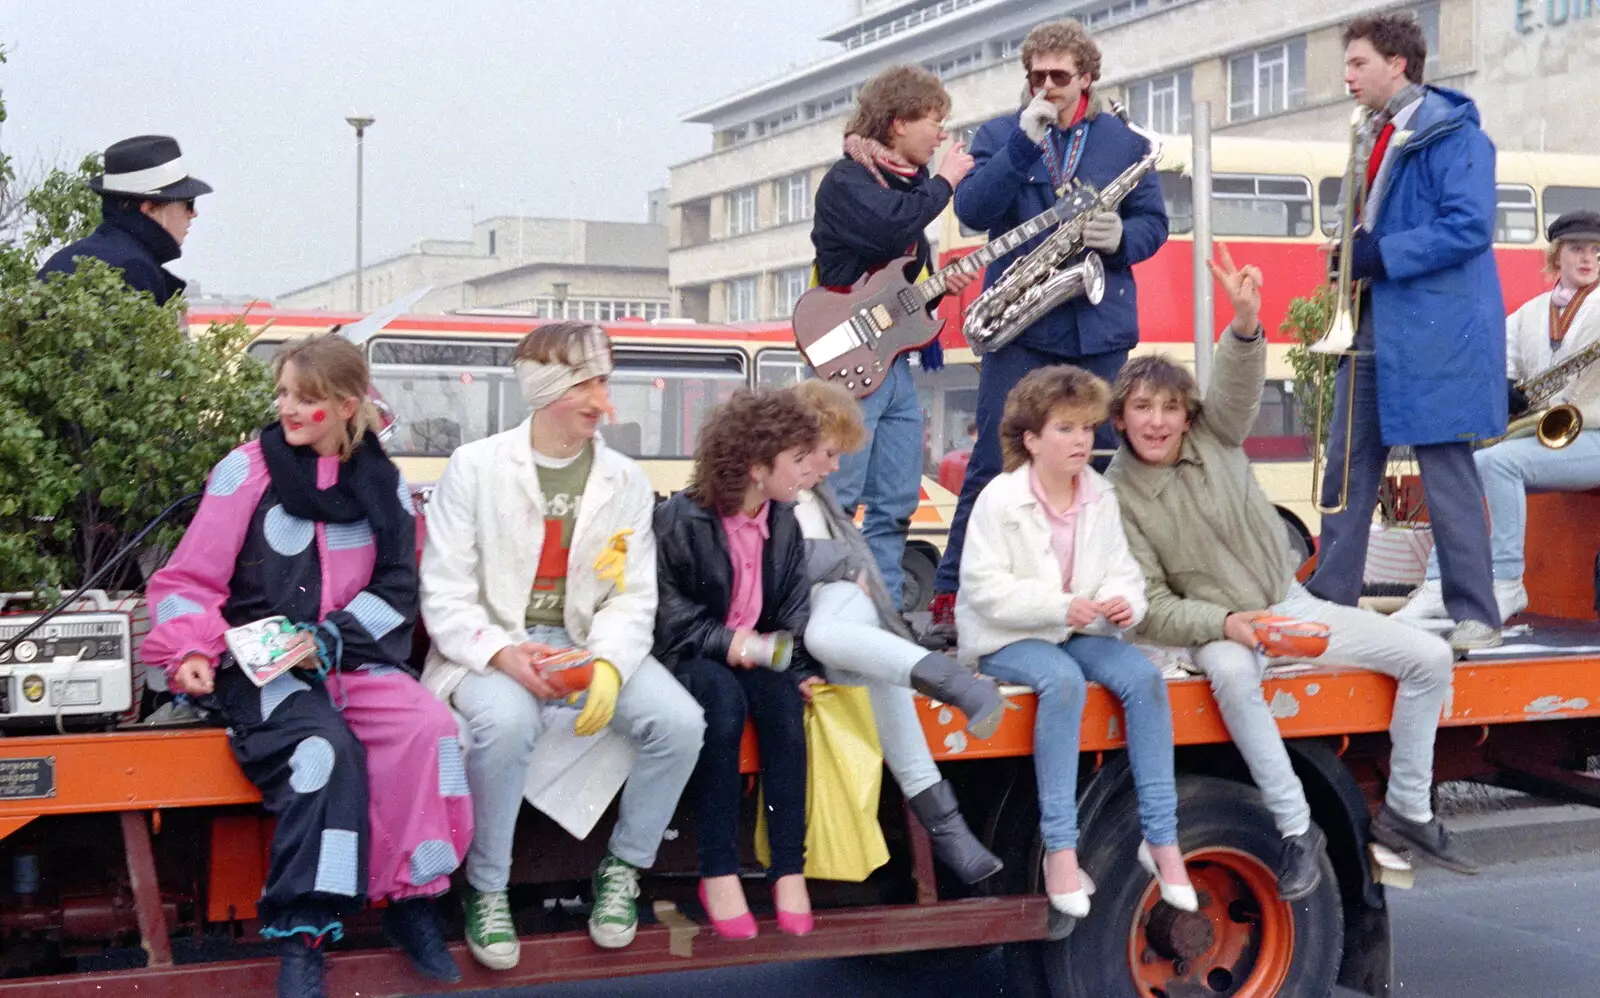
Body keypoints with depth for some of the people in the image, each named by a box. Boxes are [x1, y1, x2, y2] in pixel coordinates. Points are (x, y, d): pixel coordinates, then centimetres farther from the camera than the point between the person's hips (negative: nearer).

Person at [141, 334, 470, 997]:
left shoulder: (383, 484, 7)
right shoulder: (247, 470, -2)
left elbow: (395, 590, 6)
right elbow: (190, 579, 0)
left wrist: (327, 639, -10)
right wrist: (192, 651, -18)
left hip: (354, 657, 3)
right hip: (259, 663, -3)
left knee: (428, 731, -26)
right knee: (324, 747, -33)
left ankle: (412, 898, -11)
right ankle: (301, 933, -25)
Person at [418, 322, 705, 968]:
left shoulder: (625, 481, 7)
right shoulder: (475, 467, -3)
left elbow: (632, 598, 1)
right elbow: (445, 594, -6)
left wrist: (609, 665, -20)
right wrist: (504, 655, -24)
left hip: (588, 643, 3)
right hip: (493, 643, -3)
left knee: (680, 722, -21)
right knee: (506, 722, -36)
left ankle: (623, 868, 4)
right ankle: (486, 889, -12)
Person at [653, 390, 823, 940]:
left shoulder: (785, 523, 7)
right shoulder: (680, 519, -11)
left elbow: (794, 608, 9)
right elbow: (667, 611, -10)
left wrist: (799, 669, -6)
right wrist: (725, 642, -22)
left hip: (756, 652, 5)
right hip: (690, 654, -4)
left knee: (784, 704, -29)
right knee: (723, 703, -36)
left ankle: (789, 868, -26)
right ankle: (718, 873, -30)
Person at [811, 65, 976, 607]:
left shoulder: (908, 184, 20)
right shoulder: (847, 180, -6)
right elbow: (889, 227, -28)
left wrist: (942, 284, 9)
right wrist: (943, 182, -13)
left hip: (896, 362, 9)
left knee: (896, 505, 8)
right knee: (836, 500, -10)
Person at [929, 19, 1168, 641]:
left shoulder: (1125, 144, 12)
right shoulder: (999, 136, 7)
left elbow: (1154, 223, 11)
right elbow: (972, 211, -7)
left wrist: (1121, 236, -11)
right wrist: (1024, 143, -16)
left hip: (1099, 328, 2)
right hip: (1019, 326, -2)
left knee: (1097, 464, 6)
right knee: (994, 461, -5)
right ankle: (951, 594, 0)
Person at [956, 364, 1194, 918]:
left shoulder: (1101, 497, 4)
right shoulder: (999, 500, -11)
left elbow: (1121, 571, 4)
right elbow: (985, 588, -17)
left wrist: (1124, 603, -21)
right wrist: (1060, 605, -27)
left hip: (1080, 631, 5)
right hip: (1007, 637, -5)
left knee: (1144, 676, -22)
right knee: (1063, 681, -35)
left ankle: (1161, 838, -16)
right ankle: (1060, 847, -30)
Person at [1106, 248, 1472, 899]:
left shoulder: (1213, 436, -3)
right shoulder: (1117, 497, -10)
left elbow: (1237, 382, -23)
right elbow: (1151, 608, -14)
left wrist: (1246, 321, -44)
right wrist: (1228, 624, -28)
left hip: (1289, 604, 4)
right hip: (1215, 626, -4)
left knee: (1429, 655, -7)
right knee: (1232, 674, -42)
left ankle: (1406, 810, 5)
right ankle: (1297, 829, -31)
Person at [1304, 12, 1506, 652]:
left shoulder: (1450, 133, -10)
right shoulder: (1373, 138, 17)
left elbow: (1469, 226, -20)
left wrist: (1380, 254, -19)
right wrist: (1353, 251, 3)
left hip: (1434, 332, -9)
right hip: (1373, 327, 9)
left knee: (1445, 470, -5)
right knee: (1346, 468, 9)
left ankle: (1476, 617, 3)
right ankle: (1329, 600, 18)